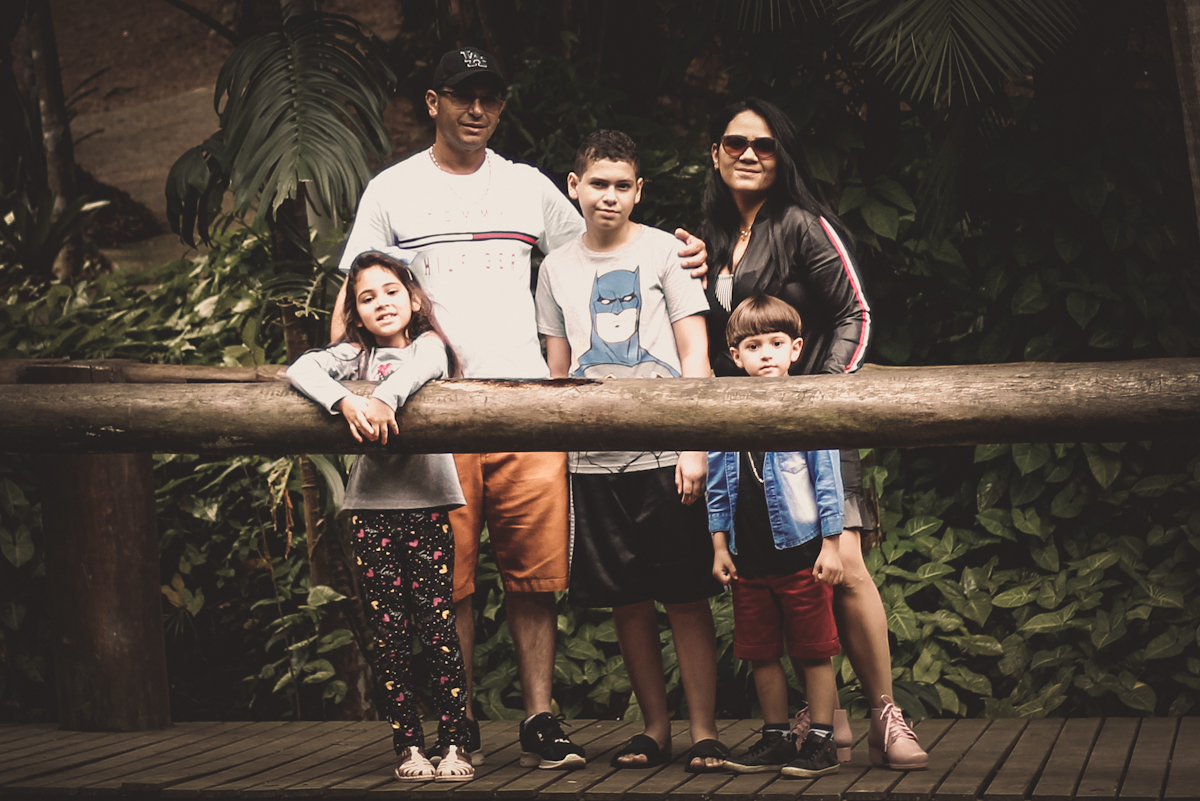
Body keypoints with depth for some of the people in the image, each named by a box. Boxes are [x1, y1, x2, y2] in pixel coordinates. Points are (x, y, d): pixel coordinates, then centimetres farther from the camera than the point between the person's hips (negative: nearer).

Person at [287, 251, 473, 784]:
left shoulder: (428, 345, 8)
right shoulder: (356, 355, 11)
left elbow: (420, 365, -17)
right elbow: (301, 369, -8)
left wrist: (386, 397, -38)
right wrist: (345, 401, -28)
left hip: (428, 502, -2)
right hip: (370, 506, 2)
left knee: (438, 626, -6)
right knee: (390, 633, 1)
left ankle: (454, 745, -3)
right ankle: (408, 746, 6)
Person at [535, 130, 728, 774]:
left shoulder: (665, 251, 2)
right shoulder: (557, 268, 11)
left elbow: (695, 356, -1)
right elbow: (558, 371, 16)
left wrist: (695, 446, -9)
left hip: (665, 453, -3)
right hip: (593, 460, 3)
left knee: (686, 598, -3)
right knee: (627, 600, 6)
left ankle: (704, 732, 4)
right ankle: (655, 729, 16)